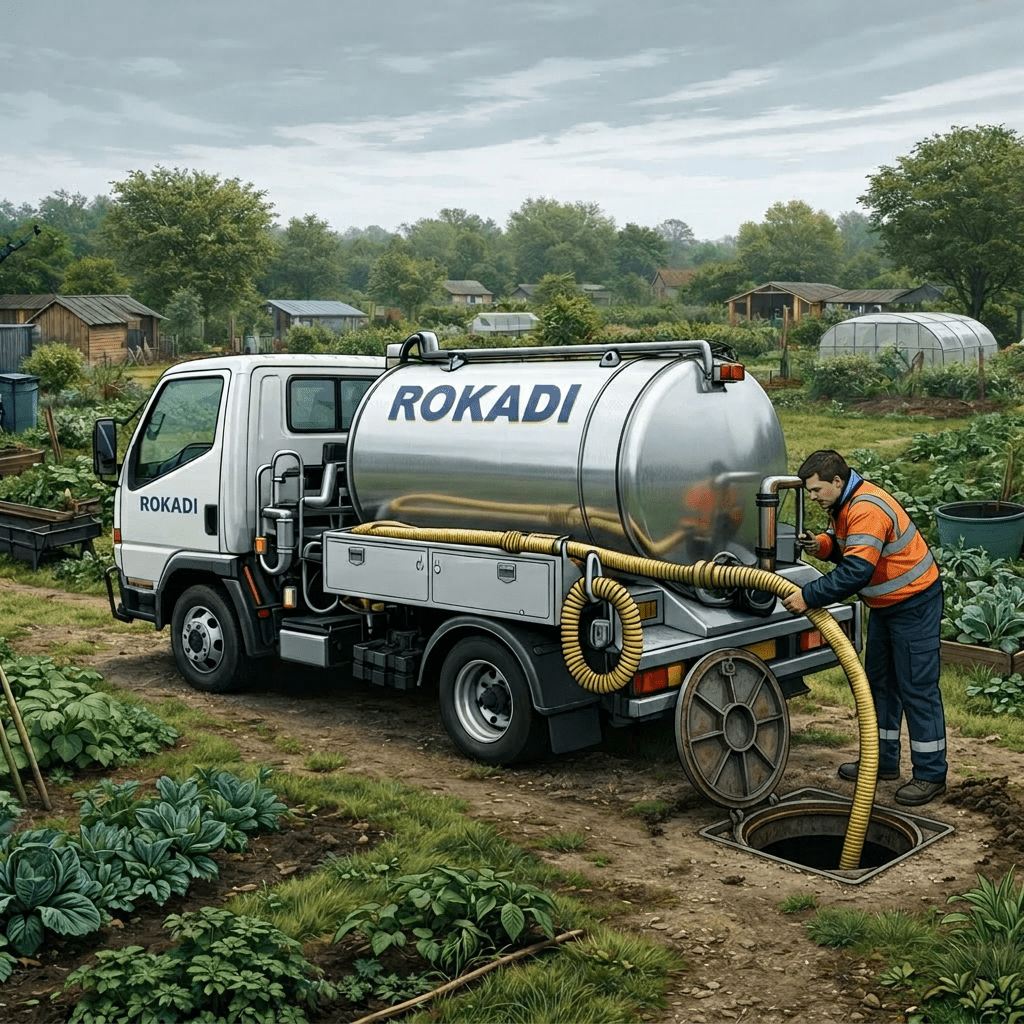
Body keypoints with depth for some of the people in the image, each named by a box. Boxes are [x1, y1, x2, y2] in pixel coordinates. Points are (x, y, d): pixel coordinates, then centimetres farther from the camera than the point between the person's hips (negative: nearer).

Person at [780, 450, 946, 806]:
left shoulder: (867, 510, -30)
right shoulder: (842, 504, 3)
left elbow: (856, 571, -36)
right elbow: (843, 544, 14)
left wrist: (809, 597, -34)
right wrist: (822, 544, -9)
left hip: (915, 603, -11)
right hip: (885, 603, 11)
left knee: (917, 687, -5)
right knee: (879, 681, 16)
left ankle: (931, 775, 3)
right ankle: (883, 759, 28)